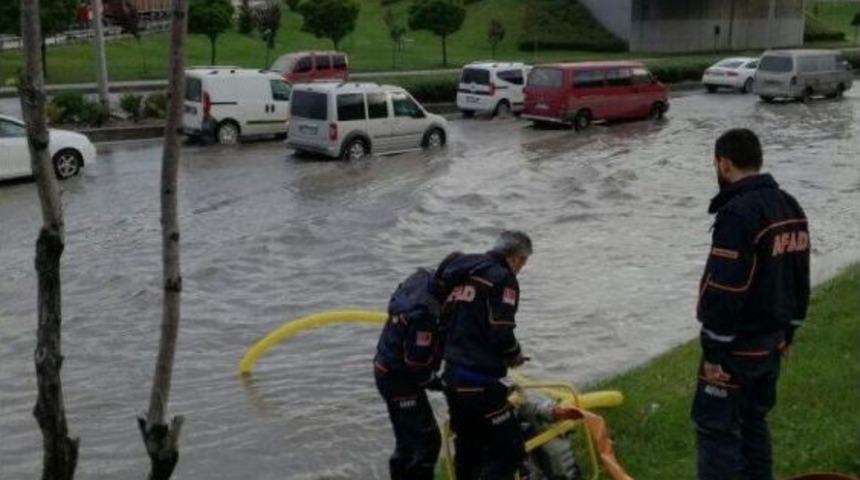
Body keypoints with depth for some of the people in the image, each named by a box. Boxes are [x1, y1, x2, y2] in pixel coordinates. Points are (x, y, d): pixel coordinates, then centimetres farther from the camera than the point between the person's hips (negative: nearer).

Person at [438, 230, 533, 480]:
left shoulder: (463, 276, 15)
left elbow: (444, 321, 17)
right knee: (509, 450, -3)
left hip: (452, 376, 9)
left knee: (467, 448, 19)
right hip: (480, 382, -9)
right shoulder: (503, 279, -10)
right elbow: (500, 333, -18)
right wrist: (515, 354, 1)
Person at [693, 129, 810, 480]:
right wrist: (787, 332, 23)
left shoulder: (738, 214, -22)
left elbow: (724, 291, -24)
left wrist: (713, 351, -17)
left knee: (716, 426, -1)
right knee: (753, 419, 20)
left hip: (737, 346, -9)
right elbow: (800, 279, 16)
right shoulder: (791, 207, 9)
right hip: (771, 341, 9)